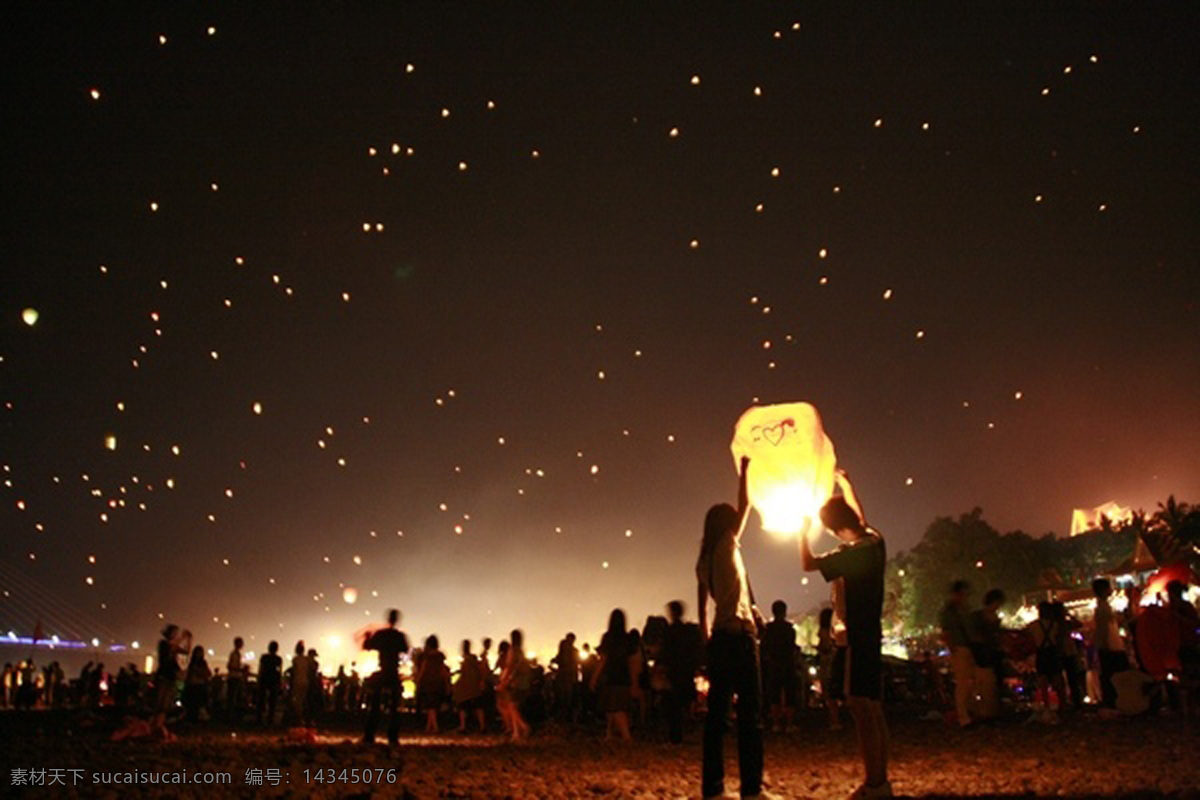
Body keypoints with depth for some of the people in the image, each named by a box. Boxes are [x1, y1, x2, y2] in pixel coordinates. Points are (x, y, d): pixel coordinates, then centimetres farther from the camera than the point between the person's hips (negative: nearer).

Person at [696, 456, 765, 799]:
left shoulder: (705, 559, 16)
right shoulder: (728, 545, -2)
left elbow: (702, 605, 15)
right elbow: (744, 507, 2)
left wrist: (707, 640, 17)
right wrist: (744, 471, 10)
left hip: (719, 637, 7)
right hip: (739, 634, -7)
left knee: (717, 712, 4)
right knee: (750, 712, -7)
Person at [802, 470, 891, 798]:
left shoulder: (854, 552, -19)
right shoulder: (875, 541, 7)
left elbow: (808, 563, -15)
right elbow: (861, 517, 28)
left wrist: (802, 528, -2)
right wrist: (846, 485, 41)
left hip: (859, 636, -9)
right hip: (871, 634, 9)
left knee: (861, 707, -9)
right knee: (873, 709, 12)